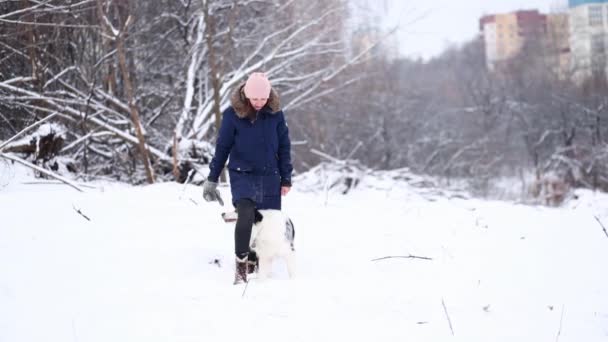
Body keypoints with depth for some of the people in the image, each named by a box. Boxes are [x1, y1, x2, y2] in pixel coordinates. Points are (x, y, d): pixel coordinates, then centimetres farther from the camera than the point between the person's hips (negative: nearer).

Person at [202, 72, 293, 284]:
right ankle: (241, 263, -13)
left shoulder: (276, 114, -1)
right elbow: (222, 147, 1)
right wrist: (212, 179, 4)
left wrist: (286, 179, 6)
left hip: (270, 177, 3)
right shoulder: (233, 114, -7)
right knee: (246, 214, -24)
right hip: (242, 175, -3)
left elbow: (284, 147, 7)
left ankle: (253, 263, 18)